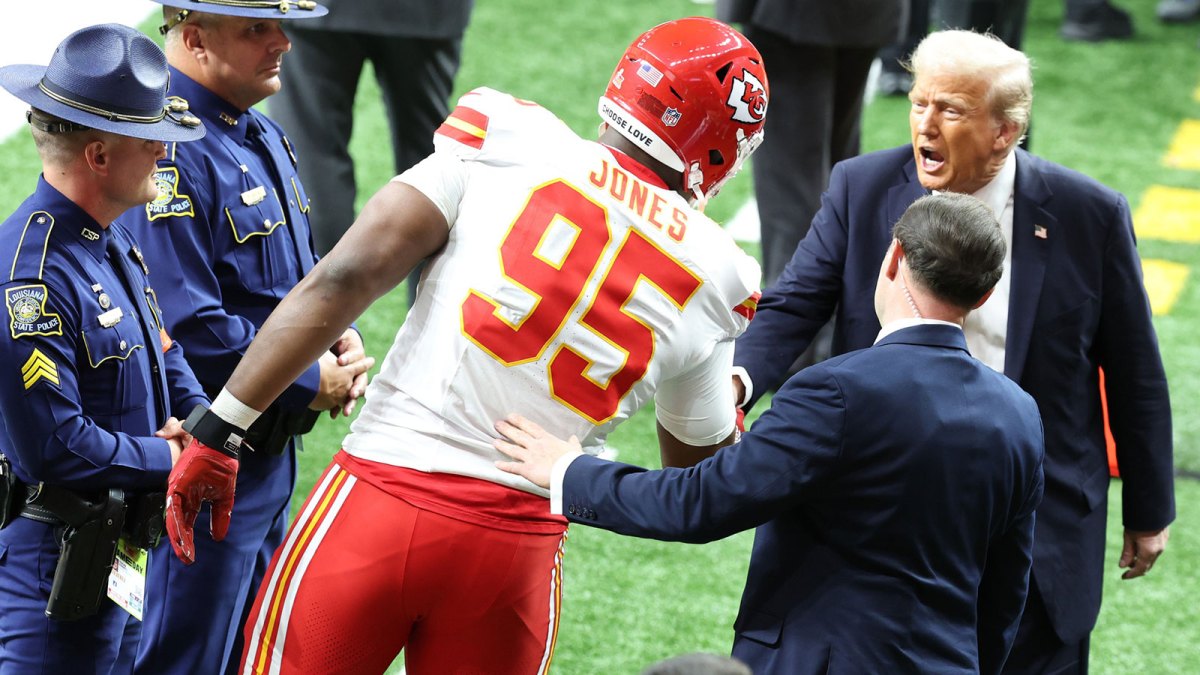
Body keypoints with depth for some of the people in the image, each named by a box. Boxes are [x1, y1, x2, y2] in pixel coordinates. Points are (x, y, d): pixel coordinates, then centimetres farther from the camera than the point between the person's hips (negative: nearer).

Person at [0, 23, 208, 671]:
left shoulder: (115, 240, 7)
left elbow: (159, 347, 22)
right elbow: (54, 446, -25)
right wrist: (169, 459, -14)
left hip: (123, 540, 10)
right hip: (58, 559, -10)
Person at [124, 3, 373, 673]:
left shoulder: (263, 135, 11)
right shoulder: (171, 152, -22)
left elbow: (302, 270, 22)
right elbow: (184, 325, -28)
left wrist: (342, 338, 1)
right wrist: (309, 383, -18)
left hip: (272, 453, 10)